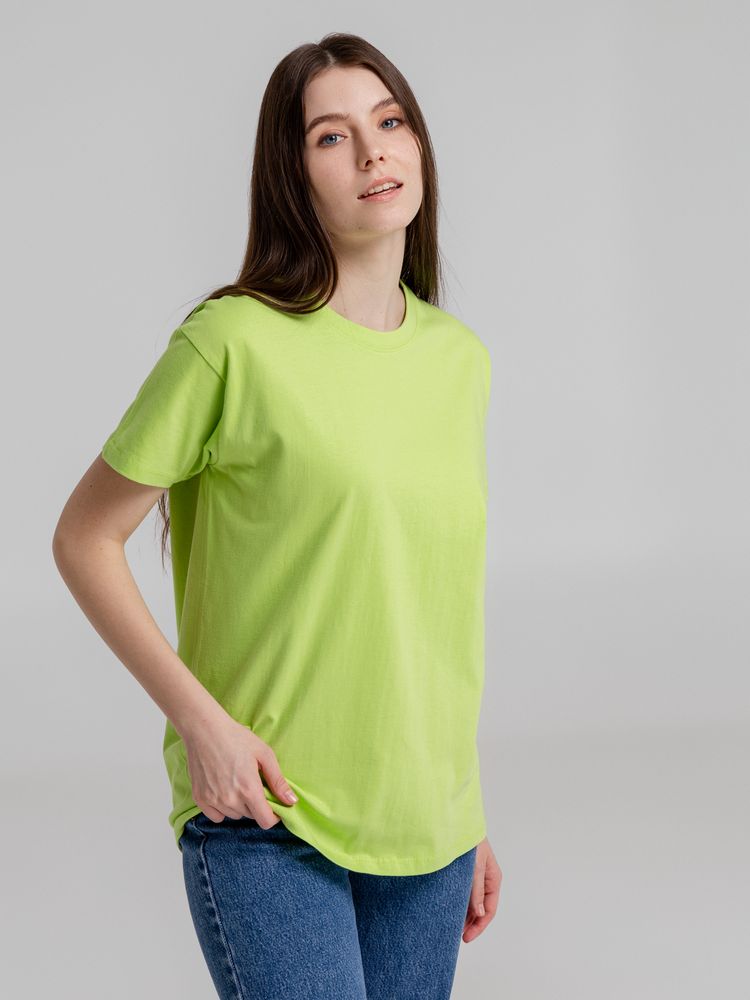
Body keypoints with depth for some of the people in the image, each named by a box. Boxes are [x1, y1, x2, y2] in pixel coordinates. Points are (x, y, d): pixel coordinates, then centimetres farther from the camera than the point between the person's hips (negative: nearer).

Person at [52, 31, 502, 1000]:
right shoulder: (235, 342, -10)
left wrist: (471, 812, 16)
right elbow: (84, 538, -5)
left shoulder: (461, 358, 7)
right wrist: (199, 717, -14)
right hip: (266, 822, -5)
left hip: (427, 828, 6)